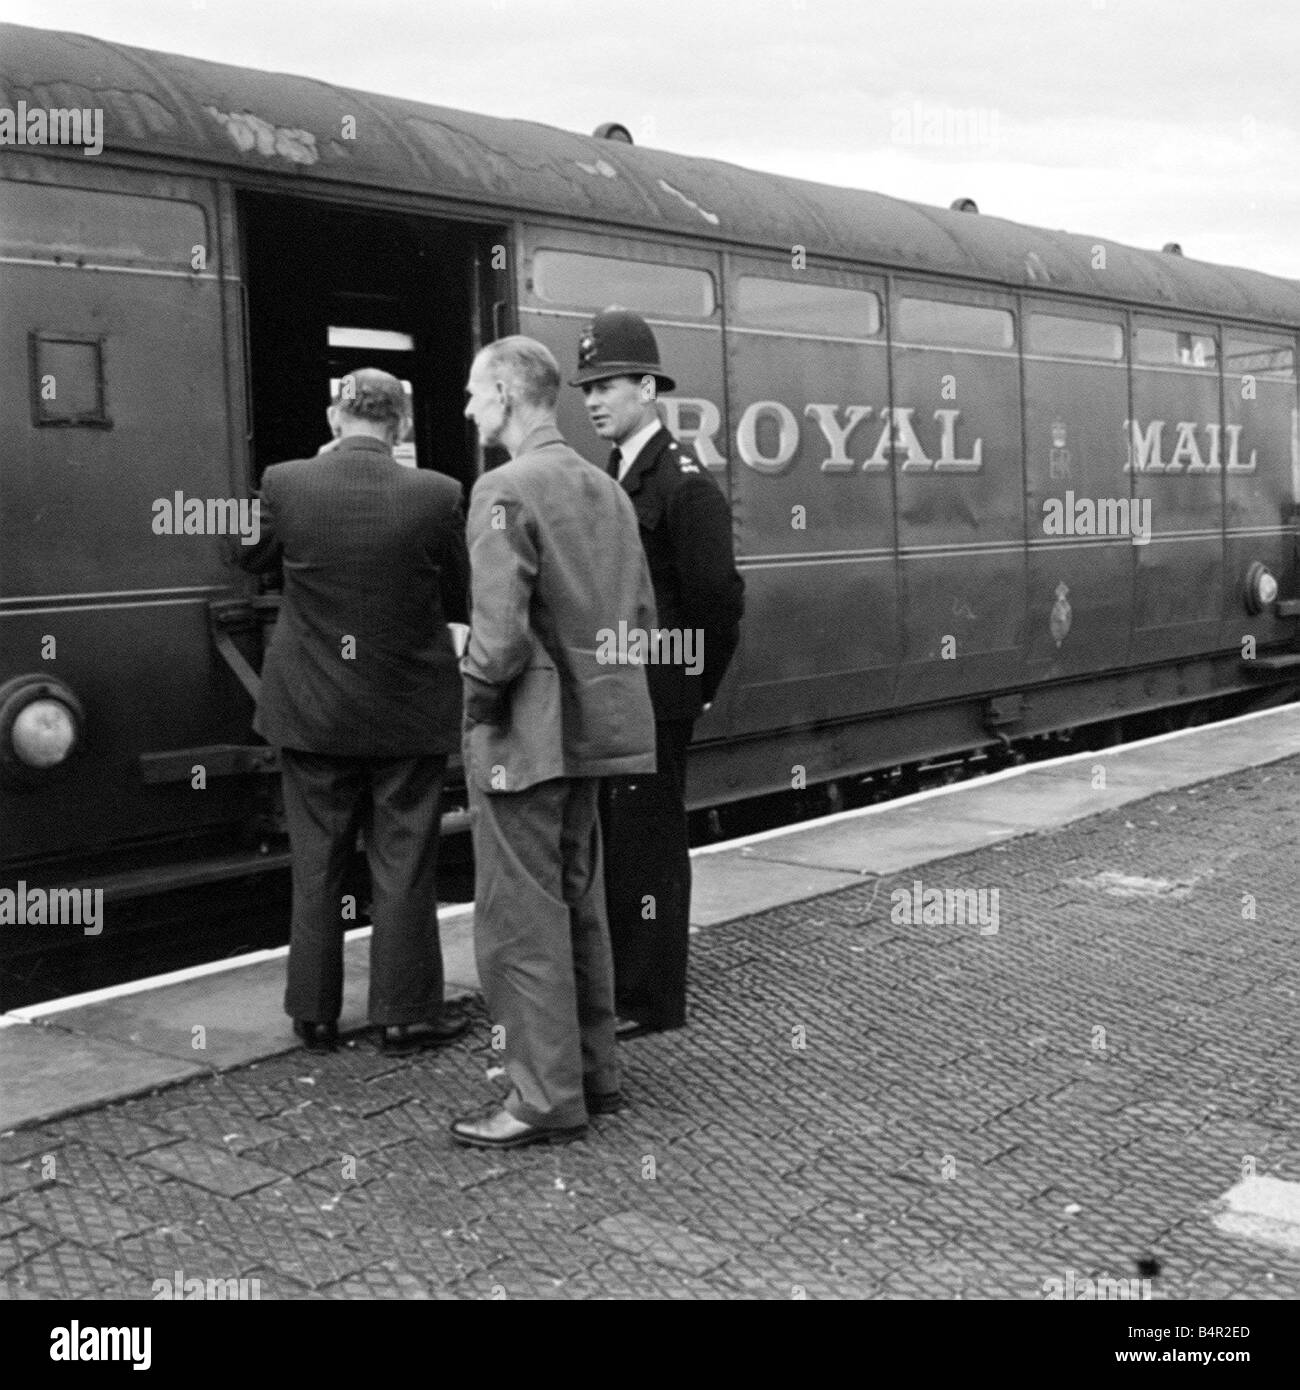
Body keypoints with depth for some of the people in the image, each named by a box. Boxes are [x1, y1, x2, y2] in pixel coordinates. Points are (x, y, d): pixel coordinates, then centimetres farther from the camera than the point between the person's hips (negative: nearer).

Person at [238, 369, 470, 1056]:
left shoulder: (285, 483, -11)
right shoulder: (436, 495, -14)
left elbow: (252, 558, 8)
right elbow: (461, 599, -2)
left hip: (312, 709, 2)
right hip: (407, 710, -1)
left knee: (316, 866, 13)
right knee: (403, 868, 9)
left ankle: (314, 1013, 22)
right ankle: (404, 1013, 16)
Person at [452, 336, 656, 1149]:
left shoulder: (507, 489, -14)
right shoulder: (607, 489, 11)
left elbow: (499, 632, -21)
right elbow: (643, 616, 13)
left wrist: (476, 702, -5)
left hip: (526, 736, -8)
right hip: (596, 726, 8)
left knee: (521, 921, 1)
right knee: (579, 906, 18)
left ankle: (547, 1101, 8)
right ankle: (595, 1075, 28)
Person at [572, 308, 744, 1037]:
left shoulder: (686, 483, -15)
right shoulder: (613, 477, 12)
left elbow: (719, 596, -16)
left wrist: (698, 688, -8)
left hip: (654, 699, -9)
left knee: (648, 844, 0)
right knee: (609, 840, 15)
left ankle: (652, 1000, 13)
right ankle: (615, 981, 29)